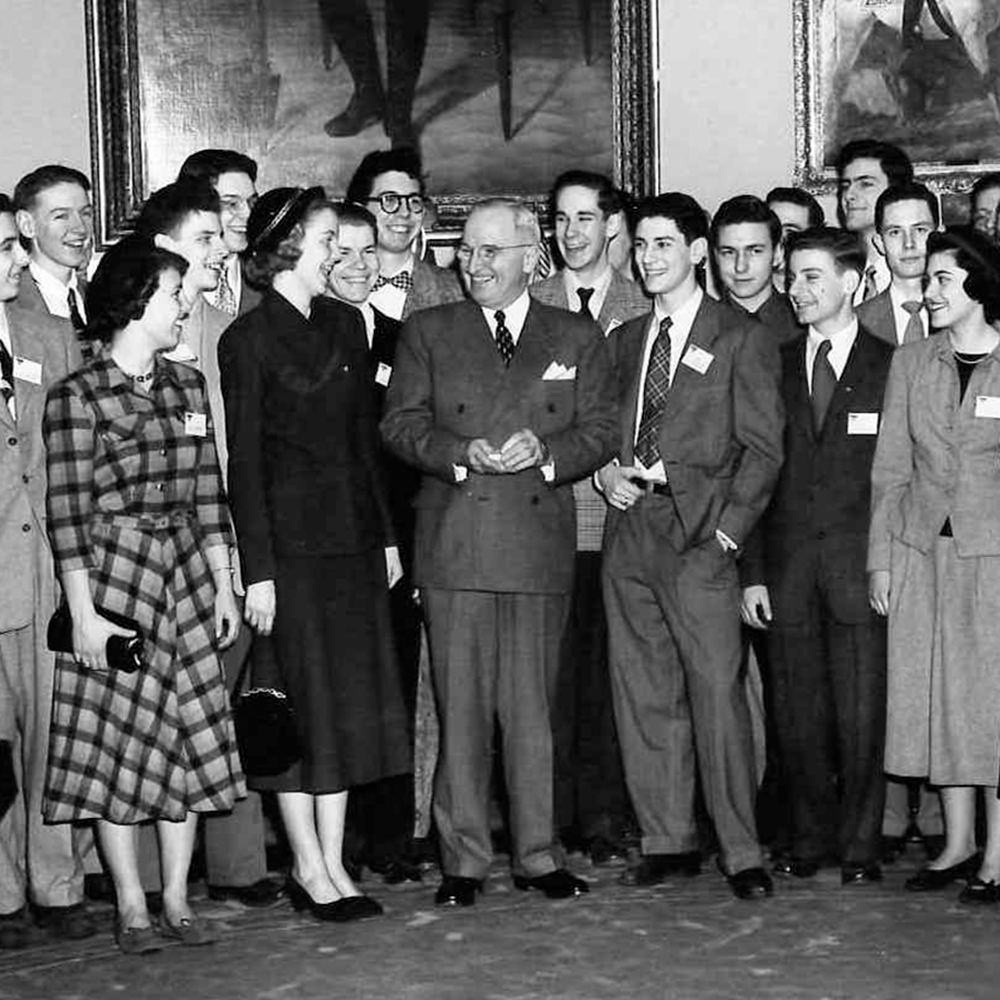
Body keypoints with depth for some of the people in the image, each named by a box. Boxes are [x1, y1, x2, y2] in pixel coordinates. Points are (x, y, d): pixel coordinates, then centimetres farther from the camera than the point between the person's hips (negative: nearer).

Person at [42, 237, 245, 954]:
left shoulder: (187, 385, 10)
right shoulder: (79, 395, -8)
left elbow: (207, 493, 12)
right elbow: (68, 511, -10)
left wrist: (224, 586, 9)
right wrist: (85, 613, -14)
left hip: (187, 571, 6)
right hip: (113, 573, -5)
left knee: (190, 735, 5)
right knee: (117, 741, 0)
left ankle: (177, 899, 14)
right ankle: (132, 907, 10)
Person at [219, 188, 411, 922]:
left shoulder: (345, 325, 11)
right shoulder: (249, 339, -7)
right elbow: (243, 461, -9)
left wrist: (386, 534, 10)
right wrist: (259, 569, -13)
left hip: (353, 537, 6)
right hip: (290, 537, -6)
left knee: (350, 700, 7)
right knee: (303, 701, 0)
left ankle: (331, 864, 15)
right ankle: (310, 867, 11)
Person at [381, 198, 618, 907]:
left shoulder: (579, 339, 13)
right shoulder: (429, 333, 11)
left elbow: (601, 431, 7)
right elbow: (401, 424, 4)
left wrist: (546, 452, -12)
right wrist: (463, 454, -13)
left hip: (542, 543, 1)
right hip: (454, 544, 0)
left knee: (533, 707, 4)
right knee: (461, 709, 1)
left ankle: (537, 854, 15)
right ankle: (463, 860, 9)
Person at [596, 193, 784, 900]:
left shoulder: (742, 339, 2)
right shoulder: (626, 339, 19)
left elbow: (762, 449, -3)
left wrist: (726, 532, -12)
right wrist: (606, 469, 2)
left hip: (699, 534, -5)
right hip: (629, 531, 5)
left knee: (717, 691, -8)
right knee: (643, 696, 5)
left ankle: (741, 852, -1)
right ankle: (668, 841, 14)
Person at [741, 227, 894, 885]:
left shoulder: (892, 367, 3)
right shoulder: (774, 367, 11)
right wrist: (752, 572, 2)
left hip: (860, 565, -3)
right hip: (788, 570, 3)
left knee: (862, 716, 0)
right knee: (798, 716, 5)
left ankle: (861, 846, 12)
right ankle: (812, 838, 18)